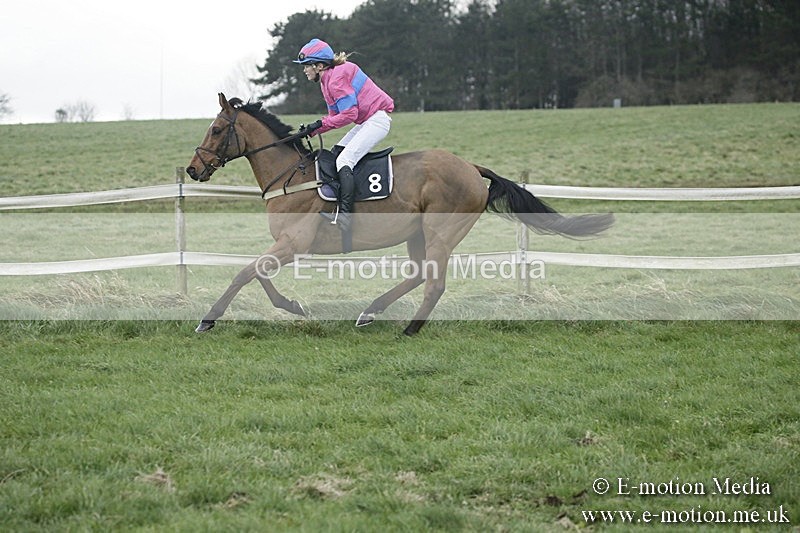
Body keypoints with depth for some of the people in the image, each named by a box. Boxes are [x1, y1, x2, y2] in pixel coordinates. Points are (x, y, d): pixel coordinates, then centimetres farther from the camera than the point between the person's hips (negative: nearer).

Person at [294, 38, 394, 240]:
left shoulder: (337, 78, -16)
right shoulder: (328, 80, 16)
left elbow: (349, 114, -22)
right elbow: (335, 116, 16)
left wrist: (320, 124, -17)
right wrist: (312, 131, 4)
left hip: (377, 119, -11)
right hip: (366, 121, 11)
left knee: (344, 160, -20)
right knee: (335, 154, 14)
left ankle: (344, 215, -32)